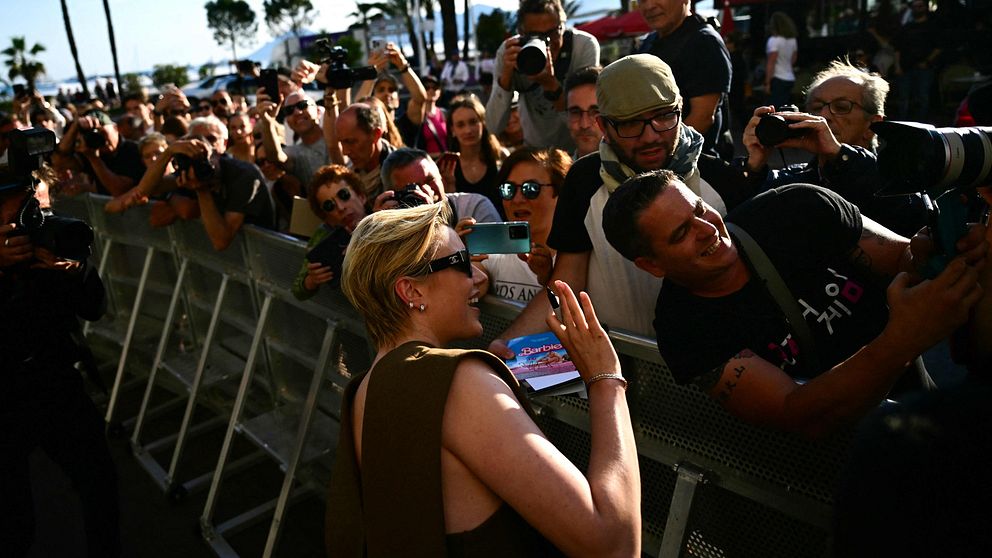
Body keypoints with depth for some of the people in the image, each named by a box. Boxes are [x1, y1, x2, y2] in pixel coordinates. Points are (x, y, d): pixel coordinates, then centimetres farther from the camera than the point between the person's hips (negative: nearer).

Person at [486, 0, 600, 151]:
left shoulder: (585, 45, -18)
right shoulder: (509, 52, -14)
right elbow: (494, 127, -19)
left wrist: (550, 83, -37)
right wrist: (506, 73, -30)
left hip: (578, 149, -1)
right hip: (535, 148, 1)